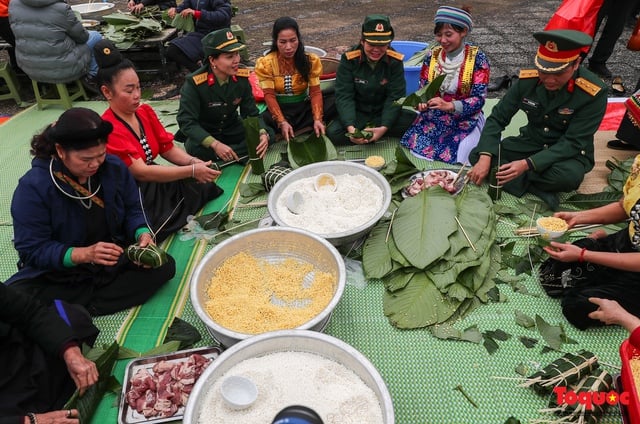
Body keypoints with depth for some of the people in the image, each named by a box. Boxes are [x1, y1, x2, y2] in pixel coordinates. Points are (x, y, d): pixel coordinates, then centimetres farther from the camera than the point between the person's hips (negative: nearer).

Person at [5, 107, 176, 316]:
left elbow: (132, 210, 1)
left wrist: (142, 234, -21)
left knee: (165, 265, -19)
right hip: (59, 272, -3)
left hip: (113, 262, 4)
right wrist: (83, 254, -34)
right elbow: (32, 249, -19)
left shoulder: (114, 167, -9)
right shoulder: (33, 186, -20)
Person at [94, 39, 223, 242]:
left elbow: (168, 148, 5)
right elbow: (140, 172, -27)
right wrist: (192, 171, -31)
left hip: (156, 183, 7)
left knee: (204, 187, -10)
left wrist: (193, 162, -16)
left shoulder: (145, 111, 2)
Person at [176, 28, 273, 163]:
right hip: (203, 135, -4)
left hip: (232, 130, 4)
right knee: (194, 148, -37)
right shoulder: (194, 83, -24)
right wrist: (215, 144, -40)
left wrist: (263, 134, -28)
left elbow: (251, 112, -6)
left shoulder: (242, 77, -11)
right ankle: (242, 154, -21)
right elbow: (186, 121, -26)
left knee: (269, 134, -15)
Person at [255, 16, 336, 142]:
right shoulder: (266, 63, -9)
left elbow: (315, 92, -7)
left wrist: (317, 119, -24)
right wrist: (282, 122, -29)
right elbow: (269, 95, -14)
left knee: (335, 102, -24)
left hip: (304, 107, 3)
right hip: (280, 110, -3)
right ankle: (306, 128, -23)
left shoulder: (311, 60, -3)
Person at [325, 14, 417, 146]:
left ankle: (365, 129, -14)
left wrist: (384, 127, -28)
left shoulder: (395, 60, -11)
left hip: (384, 112, 1)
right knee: (333, 133, -27)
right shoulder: (349, 59, -14)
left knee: (414, 122, -26)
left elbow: (395, 96, -13)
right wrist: (350, 127, -34)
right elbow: (344, 96, -18)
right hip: (358, 112, -1)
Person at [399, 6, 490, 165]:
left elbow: (478, 99, -14)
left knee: (455, 161, -19)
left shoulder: (477, 58, -10)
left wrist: (449, 105, -30)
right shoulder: (432, 56, 0)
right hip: (432, 119, 3)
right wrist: (422, 103, -19)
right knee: (413, 153, -14)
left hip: (465, 121, -3)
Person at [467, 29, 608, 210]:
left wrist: (527, 164, -36)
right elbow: (497, 118, -9)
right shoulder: (527, 79, -13)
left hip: (570, 153, -3)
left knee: (569, 175, -39)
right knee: (476, 155, -17)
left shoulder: (594, 92, -23)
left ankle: (512, 180, -15)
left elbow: (573, 143, -23)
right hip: (531, 142, 4)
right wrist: (485, 158, -25)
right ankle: (537, 188, -21)